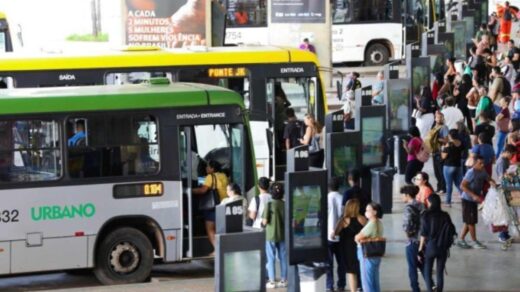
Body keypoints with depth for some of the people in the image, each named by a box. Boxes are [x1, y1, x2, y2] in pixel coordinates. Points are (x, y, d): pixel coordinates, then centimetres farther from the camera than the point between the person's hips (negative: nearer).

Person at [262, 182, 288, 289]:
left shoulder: (269, 204, -14)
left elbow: (265, 221, -15)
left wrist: (263, 221, 6)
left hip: (271, 235, -3)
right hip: (283, 235, 3)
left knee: (271, 259, 5)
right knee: (283, 258, 12)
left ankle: (271, 281, 7)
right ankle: (283, 280, 16)